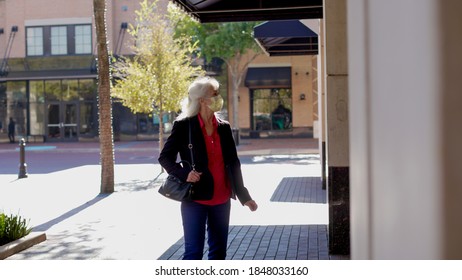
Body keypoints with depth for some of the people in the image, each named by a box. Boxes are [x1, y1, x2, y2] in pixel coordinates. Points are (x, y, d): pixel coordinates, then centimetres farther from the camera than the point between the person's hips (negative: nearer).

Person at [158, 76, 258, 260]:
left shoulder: (224, 127, 7)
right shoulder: (183, 125, -7)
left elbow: (233, 163, 10)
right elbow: (165, 157, -3)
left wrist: (244, 196, 7)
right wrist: (184, 173, -21)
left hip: (221, 200, 5)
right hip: (195, 199, -5)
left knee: (219, 251, 13)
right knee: (194, 252, -1)